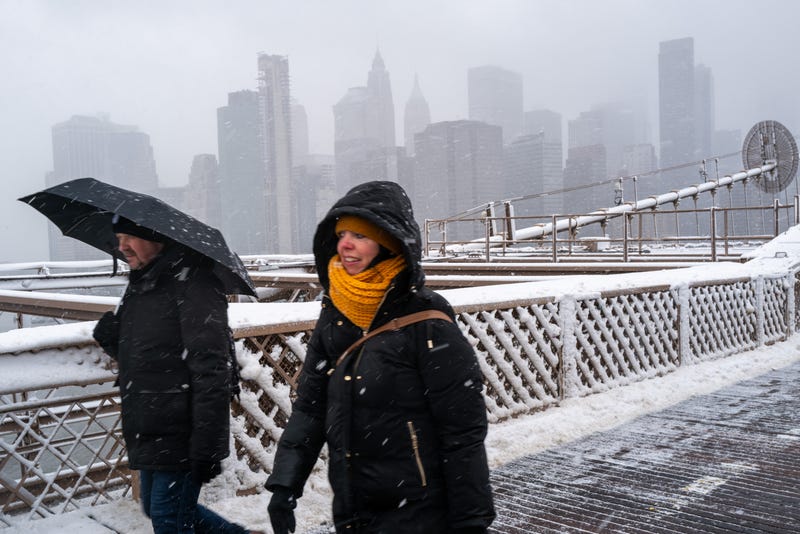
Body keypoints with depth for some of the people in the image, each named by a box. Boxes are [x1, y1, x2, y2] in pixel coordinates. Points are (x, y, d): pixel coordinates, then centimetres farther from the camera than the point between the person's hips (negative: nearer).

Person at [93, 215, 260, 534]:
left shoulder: (191, 281, -17)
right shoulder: (139, 285, 12)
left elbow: (211, 370, -23)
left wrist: (206, 448, -25)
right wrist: (112, 339, 0)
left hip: (181, 438, -10)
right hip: (150, 435, 10)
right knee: (155, 508, 22)